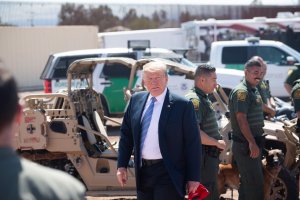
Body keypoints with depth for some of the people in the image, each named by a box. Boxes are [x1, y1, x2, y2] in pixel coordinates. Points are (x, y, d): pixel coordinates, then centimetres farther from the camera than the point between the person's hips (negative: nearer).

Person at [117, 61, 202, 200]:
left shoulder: (182, 105, -8)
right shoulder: (136, 100, 6)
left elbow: (193, 144, -7)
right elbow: (126, 134, 13)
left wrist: (193, 178, -8)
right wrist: (122, 165, 7)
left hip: (168, 173, -5)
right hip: (143, 172, 5)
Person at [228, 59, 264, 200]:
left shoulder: (253, 91, 15)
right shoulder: (241, 91, -16)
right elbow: (241, 118, -23)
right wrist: (252, 143, -25)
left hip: (253, 143, 10)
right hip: (245, 145, -10)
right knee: (254, 183, -9)